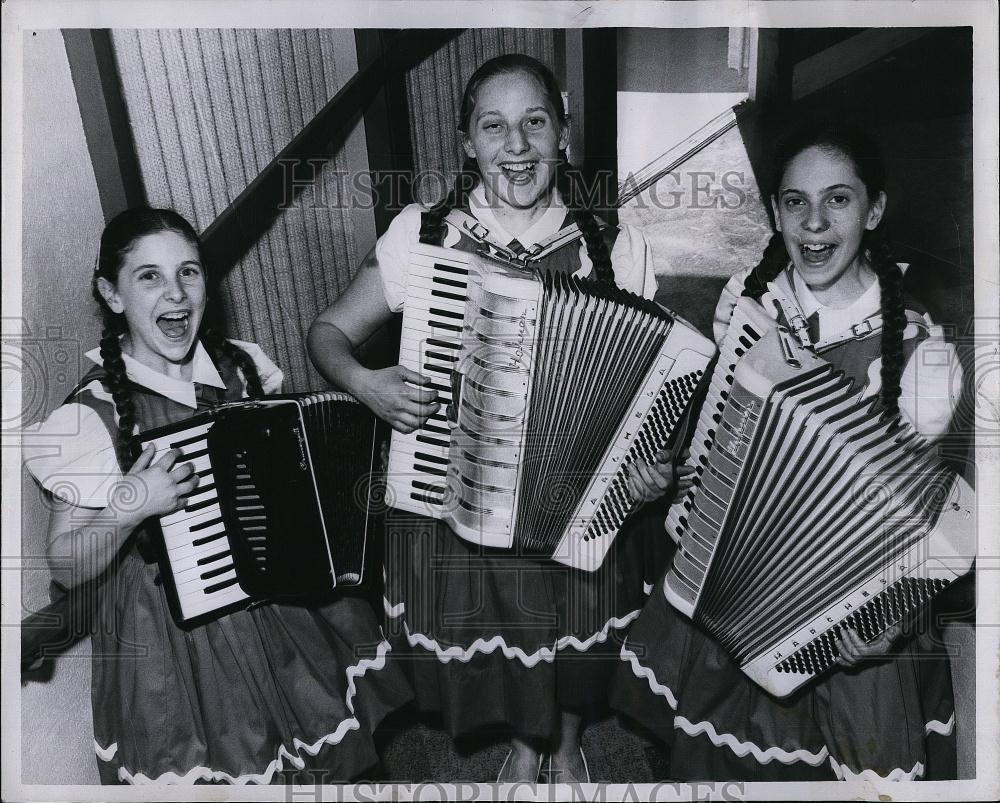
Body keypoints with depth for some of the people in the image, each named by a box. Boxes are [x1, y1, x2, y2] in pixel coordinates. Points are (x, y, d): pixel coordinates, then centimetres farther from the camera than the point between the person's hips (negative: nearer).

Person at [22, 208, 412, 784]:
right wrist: (125, 508, -27)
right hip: (177, 640, -4)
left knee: (322, 757, 15)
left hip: (283, 608, 4)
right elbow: (66, 569, -10)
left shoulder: (243, 366, -4)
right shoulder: (95, 413, -16)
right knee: (222, 766, 10)